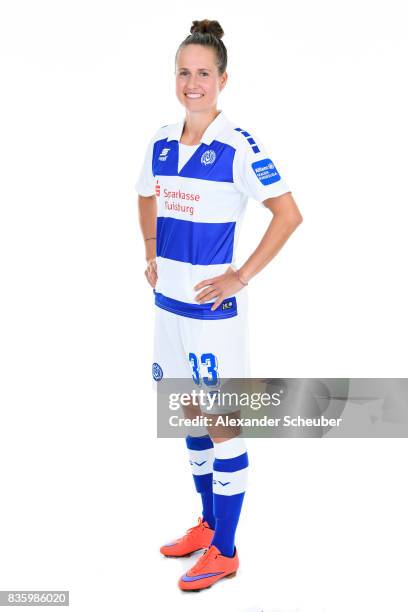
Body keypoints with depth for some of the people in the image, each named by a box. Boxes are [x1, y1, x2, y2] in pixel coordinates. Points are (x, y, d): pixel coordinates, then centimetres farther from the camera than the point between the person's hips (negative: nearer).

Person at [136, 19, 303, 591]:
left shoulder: (239, 147, -14)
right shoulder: (161, 142, 6)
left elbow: (289, 214, -14)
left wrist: (242, 276, -14)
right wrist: (152, 256, 14)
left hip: (214, 305, -7)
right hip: (169, 301, 7)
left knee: (223, 424, 2)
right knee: (191, 414, 18)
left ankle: (224, 552, 15)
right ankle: (208, 523, 35)